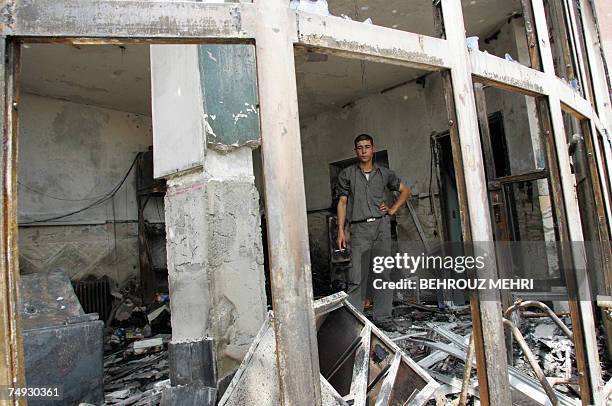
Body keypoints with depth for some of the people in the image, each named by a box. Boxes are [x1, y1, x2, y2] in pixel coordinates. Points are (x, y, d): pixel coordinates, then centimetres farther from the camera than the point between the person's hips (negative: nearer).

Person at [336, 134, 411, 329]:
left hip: (381, 225, 2)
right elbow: (342, 203, 7)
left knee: (383, 273, 3)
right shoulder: (347, 174, 9)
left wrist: (393, 209, 9)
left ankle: (382, 317, 13)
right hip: (360, 228, -2)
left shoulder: (384, 173, 13)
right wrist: (341, 230, -1)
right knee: (357, 276, -6)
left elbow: (405, 191, 23)